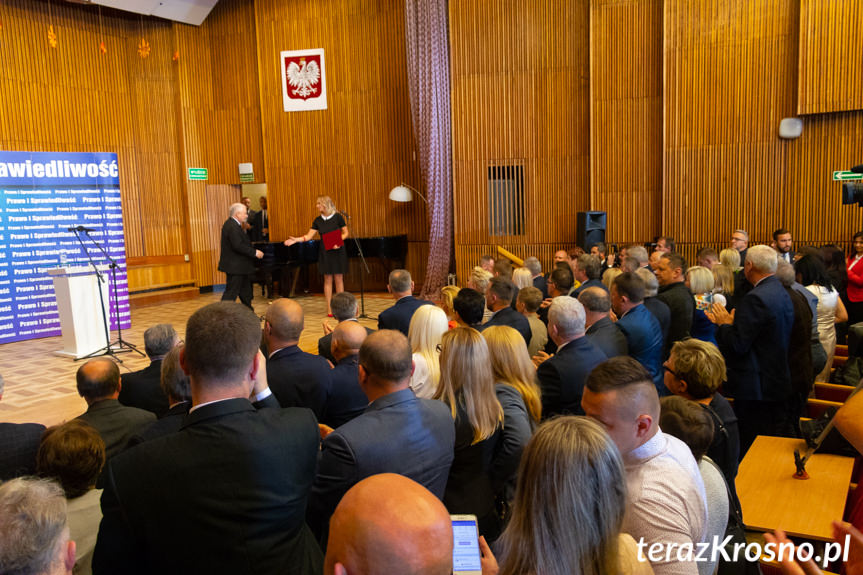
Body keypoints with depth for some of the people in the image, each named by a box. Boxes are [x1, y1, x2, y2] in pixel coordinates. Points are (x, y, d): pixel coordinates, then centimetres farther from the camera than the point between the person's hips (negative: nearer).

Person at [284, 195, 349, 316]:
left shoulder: (338, 217, -5)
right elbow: (309, 236, 3)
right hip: (325, 252, 3)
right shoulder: (318, 220, 6)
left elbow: (345, 233, -2)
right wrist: (296, 240, -11)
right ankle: (329, 308, 6)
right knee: (327, 279, 3)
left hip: (338, 251, -3)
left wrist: (338, 242, -18)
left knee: (338, 278, 0)